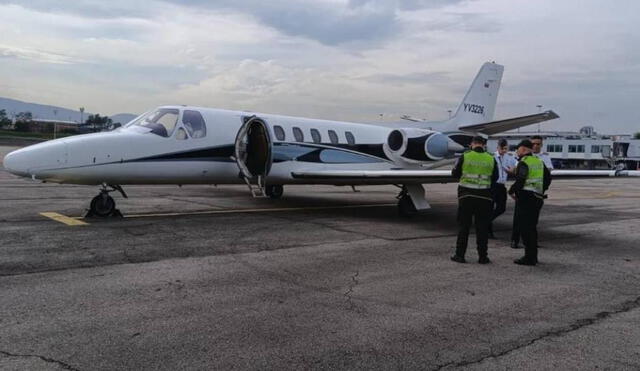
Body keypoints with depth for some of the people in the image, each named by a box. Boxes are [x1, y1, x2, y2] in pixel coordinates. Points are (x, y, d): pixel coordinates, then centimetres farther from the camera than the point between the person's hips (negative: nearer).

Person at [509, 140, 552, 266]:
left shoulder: (523, 163, -11)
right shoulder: (539, 162, 15)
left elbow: (520, 181, -22)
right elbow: (548, 178, 19)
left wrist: (511, 191, -9)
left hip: (526, 197, -9)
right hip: (538, 198, 9)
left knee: (525, 228, -4)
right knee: (532, 227, 16)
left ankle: (529, 258, -3)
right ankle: (533, 256, 22)